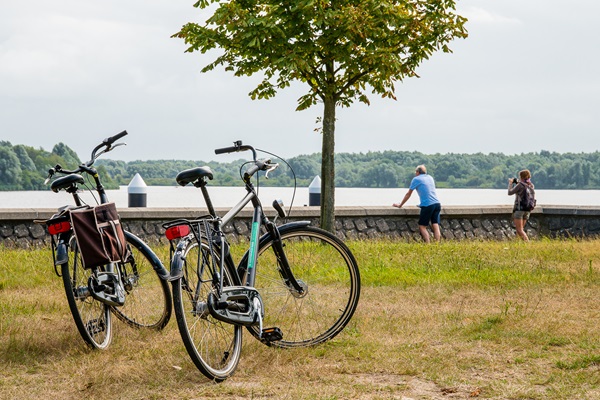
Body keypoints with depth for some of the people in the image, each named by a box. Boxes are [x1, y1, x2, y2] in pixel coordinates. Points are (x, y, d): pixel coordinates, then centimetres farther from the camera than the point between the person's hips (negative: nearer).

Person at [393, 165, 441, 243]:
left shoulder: (416, 179, 4)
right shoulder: (430, 177, 21)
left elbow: (408, 194, 10)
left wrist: (400, 205, 21)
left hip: (427, 205, -6)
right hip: (437, 204, 6)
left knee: (422, 226, 2)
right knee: (436, 226, 2)